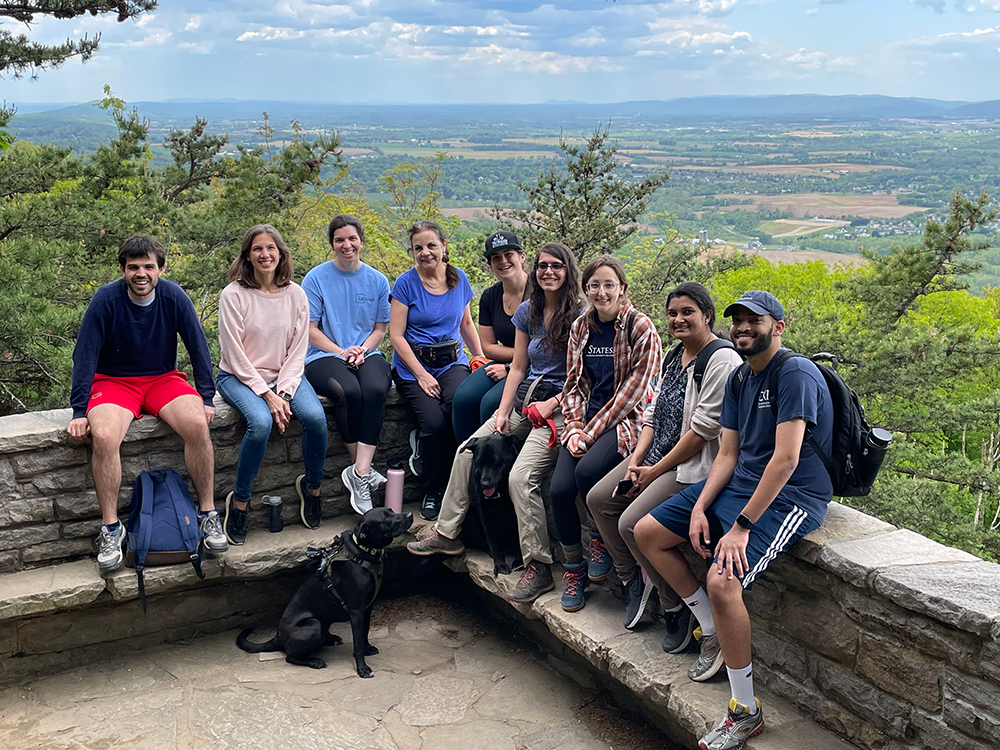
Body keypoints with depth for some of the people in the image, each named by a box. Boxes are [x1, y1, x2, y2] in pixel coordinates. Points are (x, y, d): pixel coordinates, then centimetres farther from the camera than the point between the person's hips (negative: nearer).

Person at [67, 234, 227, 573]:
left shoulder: (174, 297, -7)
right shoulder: (106, 299, -12)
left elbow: (198, 348, 1)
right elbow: (84, 355, -9)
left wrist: (206, 398, -2)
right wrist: (80, 411, -12)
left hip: (163, 379, 1)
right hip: (113, 381, -1)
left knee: (197, 424, -29)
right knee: (103, 436, -32)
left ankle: (208, 513, -13)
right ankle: (111, 527, -17)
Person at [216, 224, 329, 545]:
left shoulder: (295, 294, 2)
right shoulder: (233, 295, -9)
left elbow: (298, 350, 2)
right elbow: (235, 354, -11)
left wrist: (283, 391, -12)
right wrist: (267, 395, -18)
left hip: (284, 375, 3)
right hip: (240, 377, -3)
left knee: (315, 416, -26)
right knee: (261, 422, -34)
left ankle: (312, 486, 1)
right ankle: (239, 501, -14)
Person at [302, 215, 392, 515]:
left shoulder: (377, 280, 11)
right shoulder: (316, 278, 2)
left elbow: (380, 328, 14)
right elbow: (310, 329, 0)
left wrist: (362, 350, -7)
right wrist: (341, 352, -14)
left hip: (367, 354, 2)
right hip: (324, 355, -2)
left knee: (376, 389, -33)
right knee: (349, 392, -35)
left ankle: (359, 472, -32)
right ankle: (365, 469, -20)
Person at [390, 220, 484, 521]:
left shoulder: (458, 278, 8)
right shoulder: (406, 283, -4)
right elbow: (396, 335, -6)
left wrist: (481, 358, 10)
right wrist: (422, 375, -14)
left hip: (452, 360, 3)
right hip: (413, 364, -3)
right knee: (434, 422, -26)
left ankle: (421, 443, -4)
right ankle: (431, 493, -2)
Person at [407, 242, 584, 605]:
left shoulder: (580, 315, -9)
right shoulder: (527, 311, 11)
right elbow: (518, 367, 12)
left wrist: (552, 404, -14)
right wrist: (503, 412, 3)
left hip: (559, 405, -7)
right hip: (524, 398, 7)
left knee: (521, 477, -24)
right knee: (467, 452, -1)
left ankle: (538, 566, -15)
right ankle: (446, 533, 13)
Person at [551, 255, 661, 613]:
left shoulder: (640, 327, -8)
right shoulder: (581, 327, 10)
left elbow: (634, 388, -12)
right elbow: (574, 383, 13)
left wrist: (593, 432, -15)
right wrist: (575, 427, -4)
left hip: (625, 419, -5)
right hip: (586, 421, 5)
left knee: (587, 471, -30)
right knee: (560, 488, -16)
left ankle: (603, 540, -1)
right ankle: (573, 568, 5)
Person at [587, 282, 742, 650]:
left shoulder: (722, 360, -17)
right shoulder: (676, 355, 13)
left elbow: (704, 428, -21)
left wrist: (656, 471, -15)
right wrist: (635, 461, 0)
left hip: (694, 465, -10)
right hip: (657, 454, 10)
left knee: (633, 523, -21)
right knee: (598, 498, 5)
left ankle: (677, 609, -3)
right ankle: (632, 580, 18)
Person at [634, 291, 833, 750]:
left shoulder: (796, 373, -17)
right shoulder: (739, 380, 11)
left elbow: (786, 459, -24)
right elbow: (727, 454, 10)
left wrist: (741, 526, -25)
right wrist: (699, 508, -6)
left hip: (789, 497, -9)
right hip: (738, 484, 10)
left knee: (723, 582, -30)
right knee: (647, 534, 7)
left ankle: (746, 712, -13)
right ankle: (712, 634, 16)